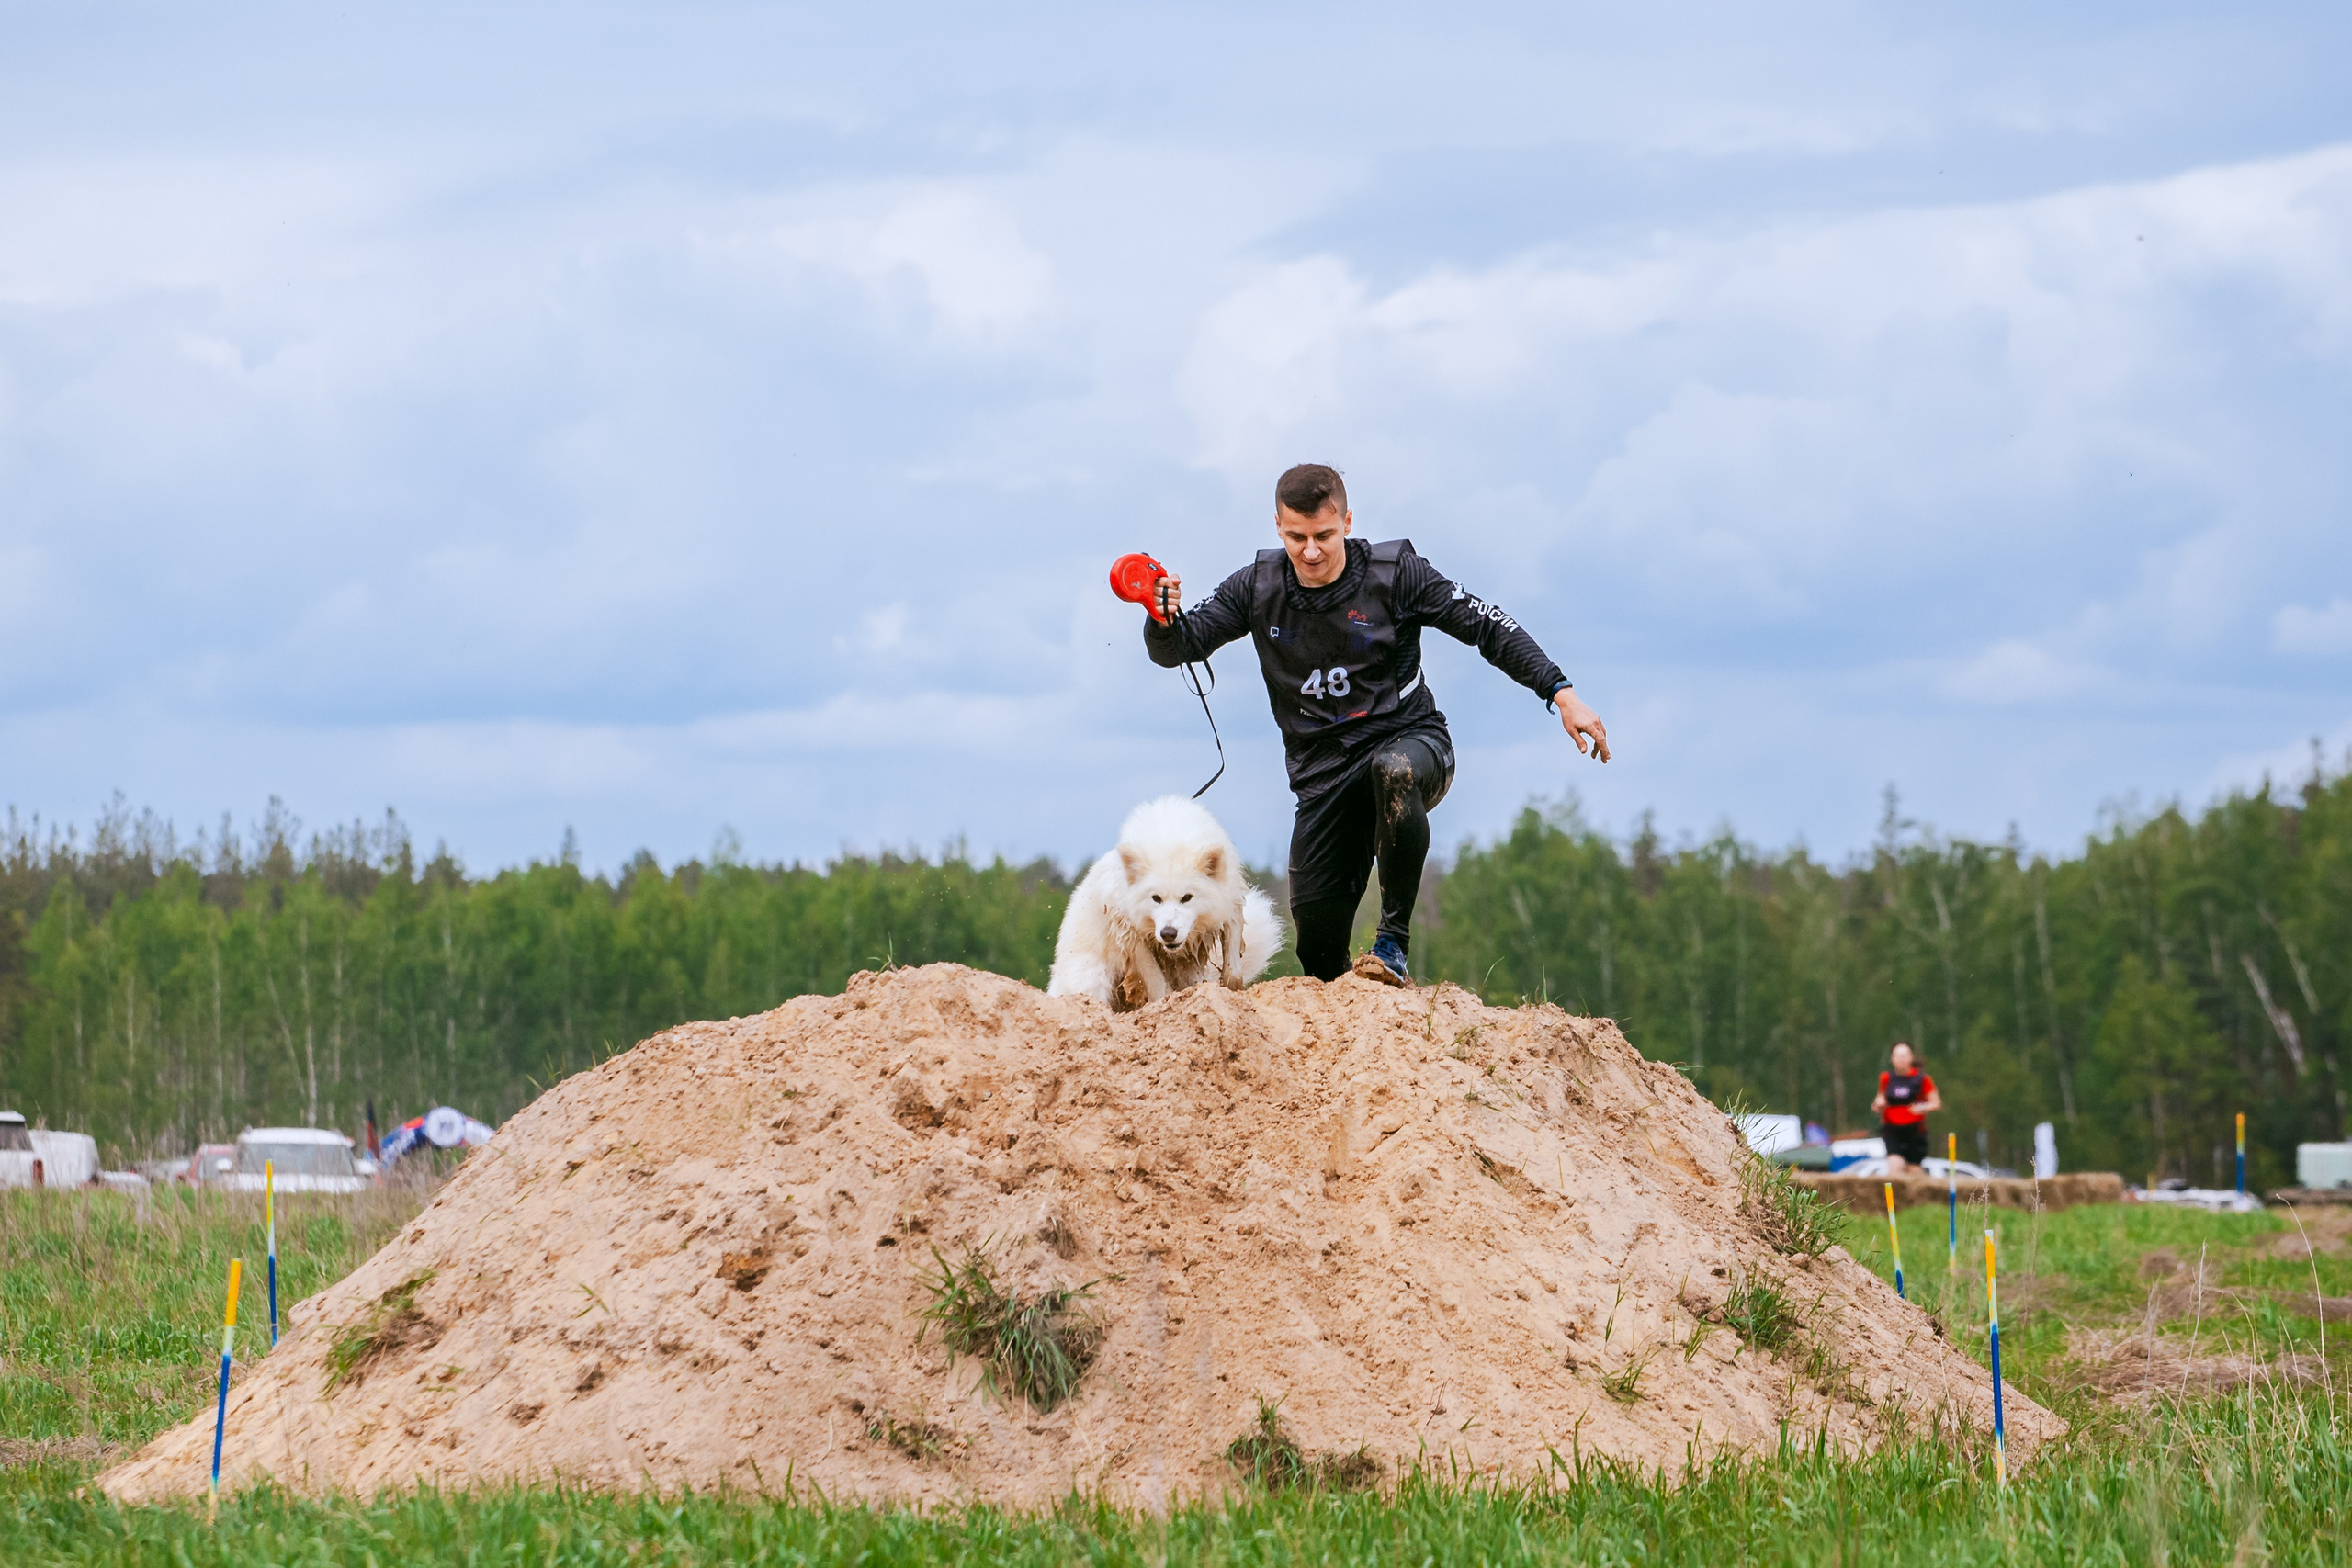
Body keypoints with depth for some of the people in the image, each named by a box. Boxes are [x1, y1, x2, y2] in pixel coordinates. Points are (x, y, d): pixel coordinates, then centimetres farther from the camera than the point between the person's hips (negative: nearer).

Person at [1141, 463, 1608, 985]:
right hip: (1323, 774, 2)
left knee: (1394, 770, -41)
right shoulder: (1258, 588, 0)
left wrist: (1562, 694, -14)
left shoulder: (1396, 574, -8)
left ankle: (1395, 942, -27)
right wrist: (1164, 619, -24)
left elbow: (1489, 627, -5)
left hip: (1409, 739, -2)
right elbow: (1176, 648, 1)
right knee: (1318, 952, -6)